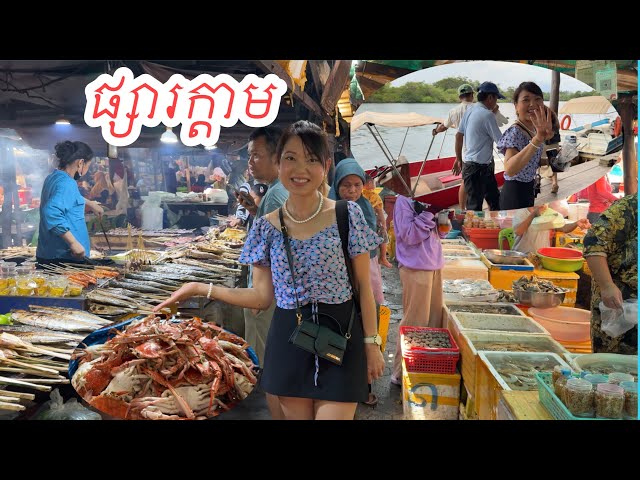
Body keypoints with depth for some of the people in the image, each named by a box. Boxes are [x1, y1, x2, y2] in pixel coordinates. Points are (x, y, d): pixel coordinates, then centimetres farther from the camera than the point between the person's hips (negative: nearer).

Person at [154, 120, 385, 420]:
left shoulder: (348, 215, -6)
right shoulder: (267, 226, 0)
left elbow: (364, 286, -1)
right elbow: (262, 297, 3)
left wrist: (371, 343, -3)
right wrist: (200, 289, -1)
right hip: (288, 339, 2)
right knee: (294, 414, 14)